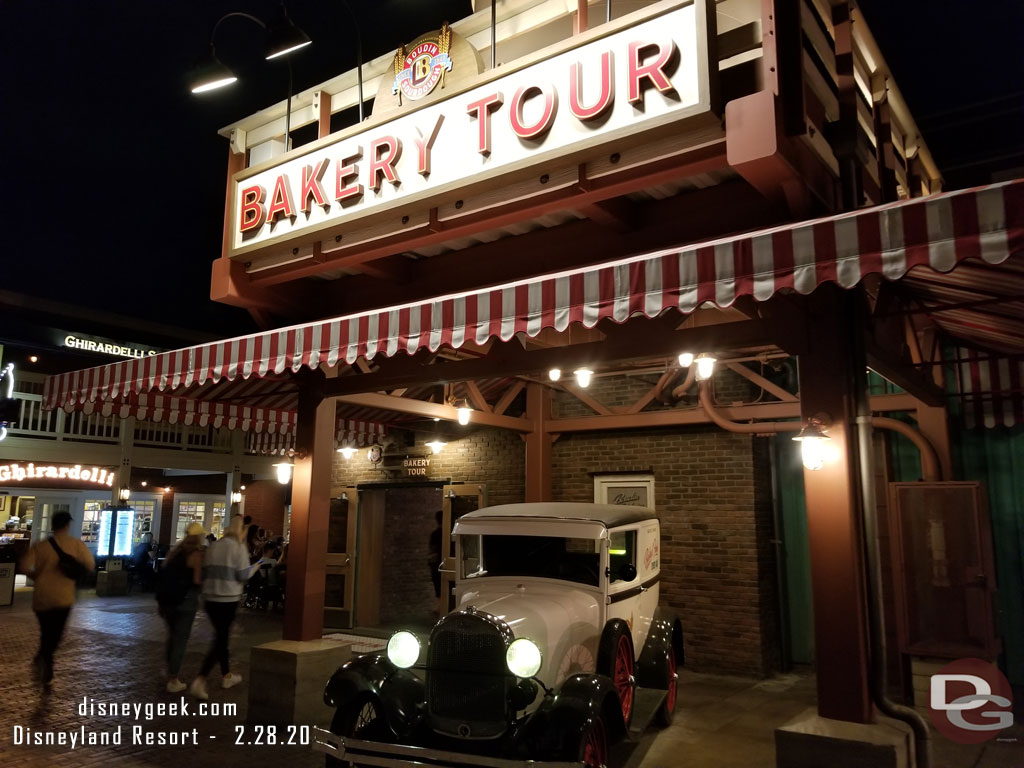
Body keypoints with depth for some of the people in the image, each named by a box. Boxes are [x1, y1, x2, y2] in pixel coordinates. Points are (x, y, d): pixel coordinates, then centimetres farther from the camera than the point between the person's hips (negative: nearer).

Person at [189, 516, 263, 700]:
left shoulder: (213, 546, 8)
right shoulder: (239, 547, -9)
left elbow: (205, 572, 11)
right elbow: (243, 575, -11)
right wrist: (255, 566, 7)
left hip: (210, 598, 6)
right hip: (228, 599, -6)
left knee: (221, 636, 19)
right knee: (220, 639, -1)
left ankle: (227, 675, 30)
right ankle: (200, 681, -11)